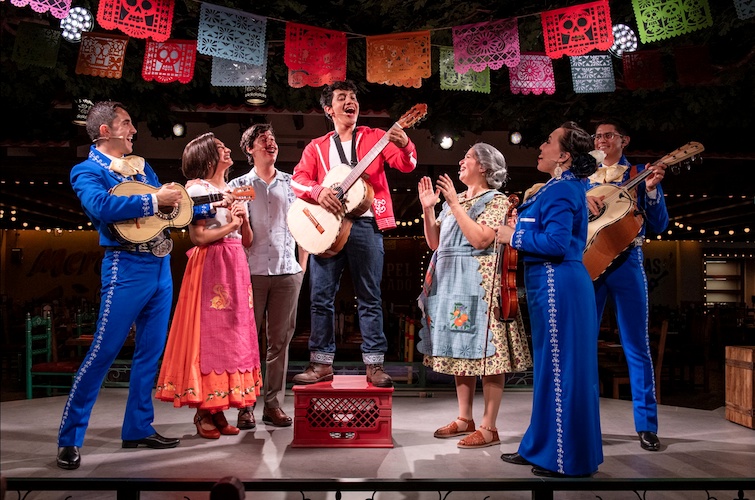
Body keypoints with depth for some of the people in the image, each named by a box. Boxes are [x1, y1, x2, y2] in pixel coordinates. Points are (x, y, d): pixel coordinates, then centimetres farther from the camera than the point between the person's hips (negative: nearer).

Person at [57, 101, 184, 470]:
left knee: (151, 352, 10)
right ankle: (70, 438, 6)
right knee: (103, 351, -6)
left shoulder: (141, 166, 19)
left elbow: (172, 206, 24)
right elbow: (102, 207, -23)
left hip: (161, 266, 7)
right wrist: (154, 200, -19)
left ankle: (138, 429, 21)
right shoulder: (87, 171, -2)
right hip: (126, 268, -7)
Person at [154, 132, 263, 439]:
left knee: (232, 334, 5)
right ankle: (203, 411, 2)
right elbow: (198, 236, -13)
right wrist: (230, 225, -7)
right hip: (210, 267, -7)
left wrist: (244, 220, -1)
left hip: (235, 267, 7)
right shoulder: (198, 189, -2)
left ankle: (218, 410, 11)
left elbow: (247, 241, 17)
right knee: (208, 333, -7)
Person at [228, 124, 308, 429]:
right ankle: (245, 406, 9)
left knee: (280, 340, 4)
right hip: (252, 272, -2)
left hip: (288, 272, 2)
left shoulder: (292, 184, 12)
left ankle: (274, 404, 12)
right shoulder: (238, 185, 7)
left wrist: (302, 265, 7)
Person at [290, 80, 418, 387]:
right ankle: (322, 364, 13)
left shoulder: (375, 138, 11)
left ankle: (374, 365, 7)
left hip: (365, 224, -2)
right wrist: (318, 191, -18)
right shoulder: (317, 147, 15)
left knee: (370, 297, 1)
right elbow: (298, 179, 3)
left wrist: (404, 146, -24)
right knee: (320, 297, 3)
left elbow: (407, 165, -2)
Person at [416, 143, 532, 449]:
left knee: (484, 352, -7)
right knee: (459, 350, 9)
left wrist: (454, 204, -16)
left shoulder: (496, 200, -3)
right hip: (451, 282, 7)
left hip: (479, 283, -7)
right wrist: (428, 208, 3)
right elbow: (435, 242, 14)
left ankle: (489, 427, -2)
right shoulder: (455, 200, 17)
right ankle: (465, 418, 18)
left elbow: (480, 240, -18)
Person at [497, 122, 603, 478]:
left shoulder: (562, 190, -14)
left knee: (560, 368, -2)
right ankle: (543, 447, 28)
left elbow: (556, 242, -23)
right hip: (552, 285, 11)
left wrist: (513, 237, -13)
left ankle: (565, 459, 9)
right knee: (550, 367, 15)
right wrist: (523, 220, 9)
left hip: (557, 286, -11)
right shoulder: (557, 188, 17)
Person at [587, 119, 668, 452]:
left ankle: (647, 426, 7)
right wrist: (582, 202, -12)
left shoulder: (640, 174, 7)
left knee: (636, 345, -1)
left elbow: (659, 225, 2)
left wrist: (651, 189, -13)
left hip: (626, 264, -2)